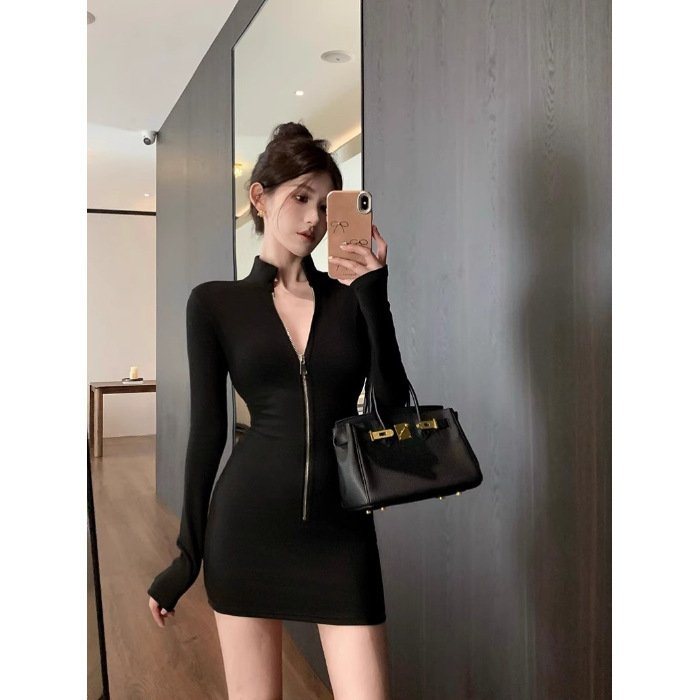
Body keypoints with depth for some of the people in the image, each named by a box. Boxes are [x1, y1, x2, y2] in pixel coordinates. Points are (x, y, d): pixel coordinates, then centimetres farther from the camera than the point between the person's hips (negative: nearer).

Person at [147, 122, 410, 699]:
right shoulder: (215, 302, 1)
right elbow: (208, 429, 2)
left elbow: (394, 407, -4)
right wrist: (188, 551, 4)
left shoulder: (352, 296, 5)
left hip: (342, 527, 1)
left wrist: (375, 297, -10)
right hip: (248, 522, 0)